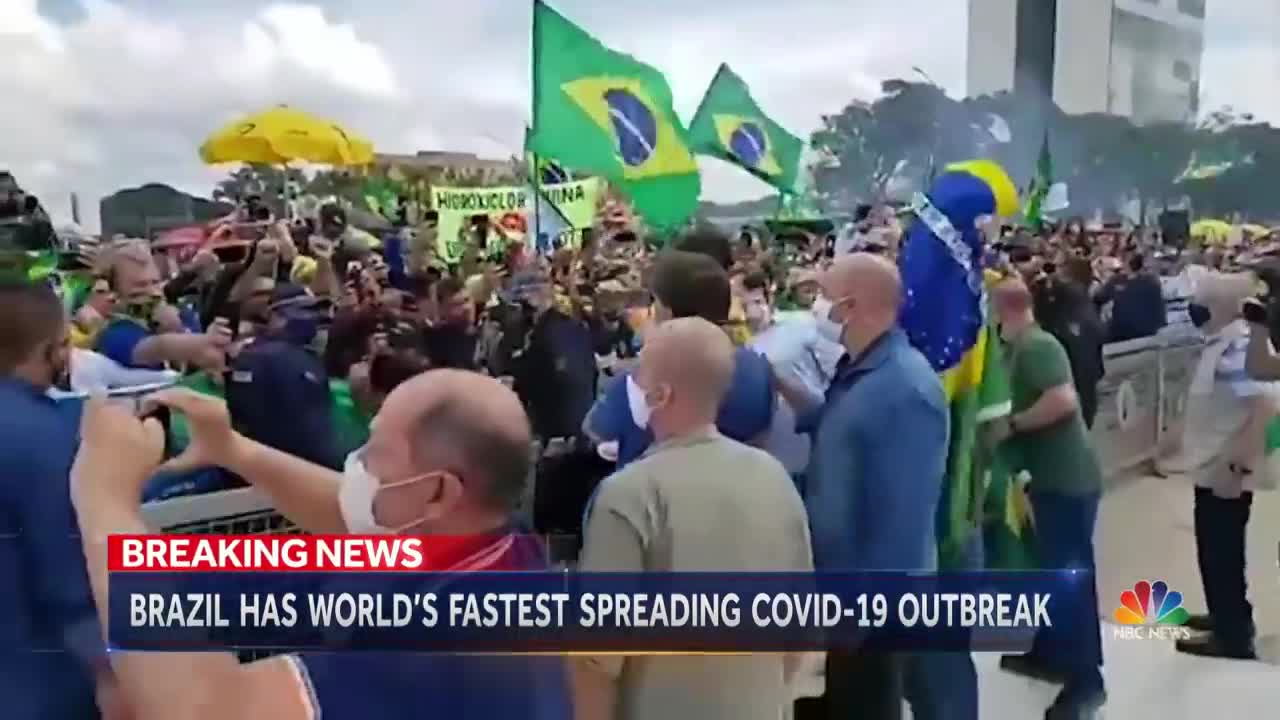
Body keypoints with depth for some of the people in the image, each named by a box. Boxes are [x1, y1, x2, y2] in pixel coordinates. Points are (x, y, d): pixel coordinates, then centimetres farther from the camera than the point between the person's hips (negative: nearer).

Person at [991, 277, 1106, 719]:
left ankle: (1085, 680, 12)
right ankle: (1050, 653, 34)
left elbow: (1064, 400, -30)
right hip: (1052, 475, 10)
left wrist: (1011, 425, -20)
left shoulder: (1036, 346, -18)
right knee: (1054, 566, 19)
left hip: (1067, 477, -10)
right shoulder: (1022, 348, 11)